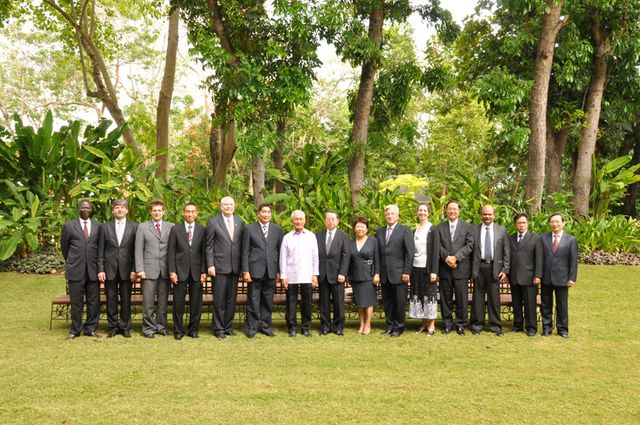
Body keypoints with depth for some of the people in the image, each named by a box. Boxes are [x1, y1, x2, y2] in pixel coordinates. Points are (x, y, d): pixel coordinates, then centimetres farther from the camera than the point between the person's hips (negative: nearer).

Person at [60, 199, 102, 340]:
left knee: (94, 302, 3)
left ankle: (90, 328, 15)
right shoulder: (69, 226, 5)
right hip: (75, 270, -1)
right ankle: (75, 330, 14)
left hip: (93, 270, 1)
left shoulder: (98, 227, 8)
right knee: (76, 302, 3)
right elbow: (64, 246, 14)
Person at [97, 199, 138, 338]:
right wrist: (100, 269, -2)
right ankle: (113, 327, 17)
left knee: (126, 300, 5)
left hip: (126, 269, -1)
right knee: (111, 300, 6)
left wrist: (134, 269, -6)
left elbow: (136, 250, 1)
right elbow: (101, 250, 5)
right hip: (109, 269, 1)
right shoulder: (105, 227, 7)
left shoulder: (134, 226, 4)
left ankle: (125, 327, 15)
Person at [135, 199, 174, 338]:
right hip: (149, 269, -1)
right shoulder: (142, 227, 7)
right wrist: (139, 269, -6)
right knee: (148, 302, -2)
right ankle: (149, 328, 8)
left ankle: (161, 326, 17)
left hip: (165, 270, 1)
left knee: (163, 301, 6)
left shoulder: (171, 227, 10)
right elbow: (138, 250, 3)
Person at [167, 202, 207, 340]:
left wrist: (204, 271, -2)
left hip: (197, 271, 1)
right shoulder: (175, 229, 6)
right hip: (180, 271, -1)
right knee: (178, 303, 2)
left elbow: (204, 252, 5)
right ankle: (178, 330, 11)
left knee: (196, 302, 4)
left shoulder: (202, 230, 7)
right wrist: (172, 271, -5)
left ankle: (193, 329, 15)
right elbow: (171, 252, 2)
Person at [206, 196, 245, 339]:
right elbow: (209, 246, -1)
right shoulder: (213, 223, 0)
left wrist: (243, 265, 6)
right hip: (220, 267, -4)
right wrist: (210, 265, -9)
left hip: (235, 267, 4)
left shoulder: (240, 222, 10)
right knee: (219, 299, 0)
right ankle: (218, 329, 10)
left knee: (231, 299, 9)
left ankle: (228, 327, 20)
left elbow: (242, 245, 11)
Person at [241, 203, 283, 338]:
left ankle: (266, 326, 18)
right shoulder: (250, 229, 2)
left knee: (268, 300, 8)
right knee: (253, 300, 1)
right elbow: (245, 252, 1)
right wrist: (245, 271, -6)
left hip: (271, 271, 3)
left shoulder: (277, 229, 9)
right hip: (255, 270, -2)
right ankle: (251, 328, 10)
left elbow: (279, 251, 10)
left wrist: (279, 270, 5)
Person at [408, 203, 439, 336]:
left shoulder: (432, 230, -4)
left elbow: (435, 251, -9)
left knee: (429, 294, 0)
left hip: (427, 268, -5)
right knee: (418, 294, 7)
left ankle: (431, 325, 6)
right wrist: (409, 269, 6)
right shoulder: (414, 231, 10)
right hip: (416, 268, 5)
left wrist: (434, 271, -15)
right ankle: (424, 324, 16)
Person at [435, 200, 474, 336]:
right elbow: (438, 246, 2)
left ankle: (460, 324, 11)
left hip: (461, 268, -1)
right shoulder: (440, 227, 11)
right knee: (446, 298, 6)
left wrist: (456, 257, -13)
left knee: (461, 298, 2)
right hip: (444, 268, 1)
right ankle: (447, 323, 15)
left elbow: (469, 245, -3)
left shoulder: (467, 227, 7)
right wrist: (447, 258, -13)